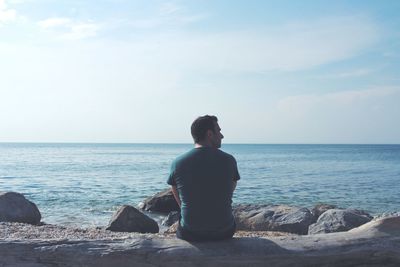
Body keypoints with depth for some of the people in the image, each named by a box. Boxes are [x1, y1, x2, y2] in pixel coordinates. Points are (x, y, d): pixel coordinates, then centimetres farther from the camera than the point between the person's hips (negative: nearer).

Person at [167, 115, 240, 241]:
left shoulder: (177, 163, -7)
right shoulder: (229, 160, -8)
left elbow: (179, 201, 6)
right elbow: (230, 191, 7)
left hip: (189, 234, 0)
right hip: (224, 232, 0)